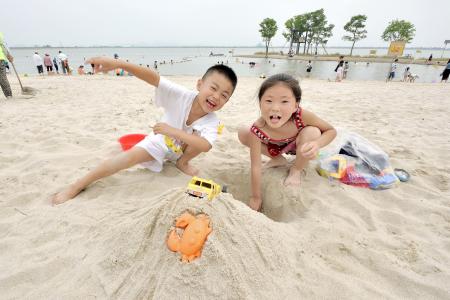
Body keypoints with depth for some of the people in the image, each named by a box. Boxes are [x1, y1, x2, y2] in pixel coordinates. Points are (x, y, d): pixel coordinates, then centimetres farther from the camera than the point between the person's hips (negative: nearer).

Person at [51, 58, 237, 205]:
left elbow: (205, 146, -51)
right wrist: (119, 63, -54)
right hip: (160, 141, 0)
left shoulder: (212, 122, -32)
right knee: (131, 156, -19)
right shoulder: (182, 95, -31)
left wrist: (172, 131, -52)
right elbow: (154, 78, -40)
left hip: (182, 149, 1)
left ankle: (182, 162, -1)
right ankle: (77, 186, -1)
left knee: (200, 136, -29)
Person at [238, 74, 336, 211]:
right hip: (274, 147, 1)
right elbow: (256, 167, -30)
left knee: (312, 132, -34)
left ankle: (296, 170, -2)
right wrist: (256, 198, -21)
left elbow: (331, 131, -19)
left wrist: (316, 144, -42)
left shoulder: (302, 115, -38)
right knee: (242, 133, -19)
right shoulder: (258, 129, -38)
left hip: (298, 146, 0)